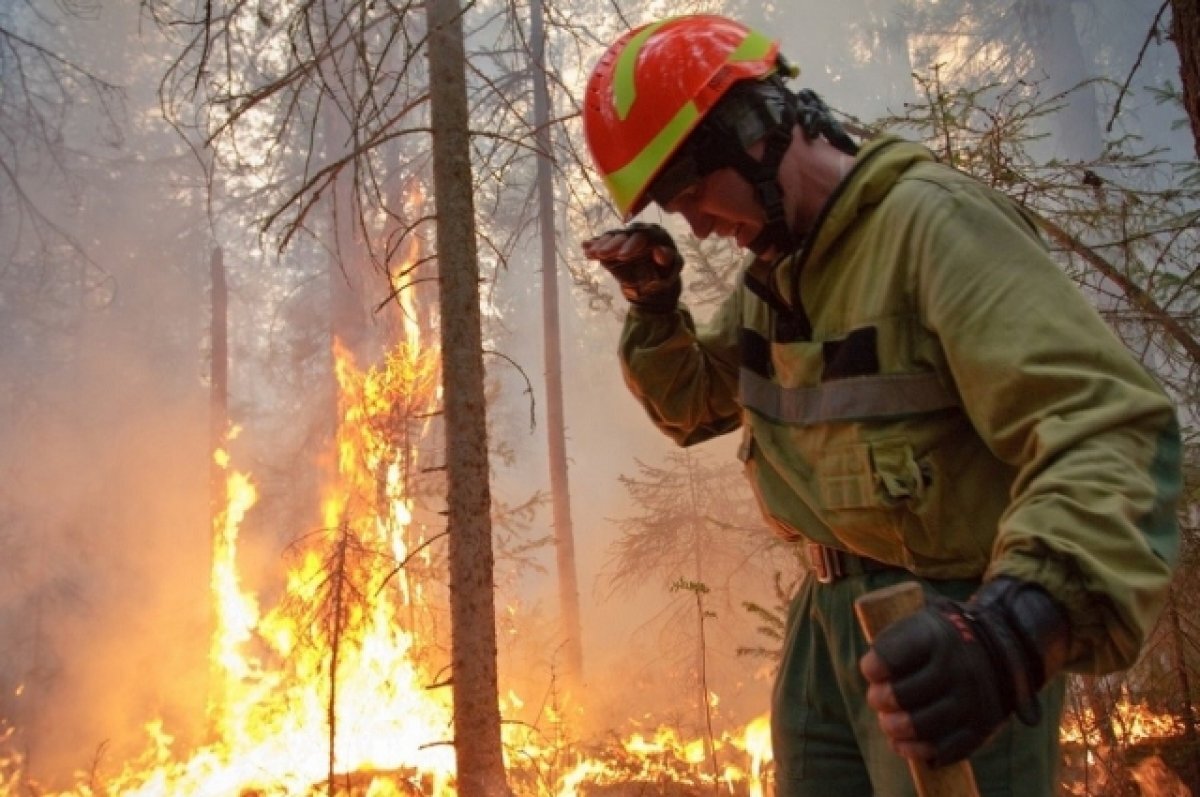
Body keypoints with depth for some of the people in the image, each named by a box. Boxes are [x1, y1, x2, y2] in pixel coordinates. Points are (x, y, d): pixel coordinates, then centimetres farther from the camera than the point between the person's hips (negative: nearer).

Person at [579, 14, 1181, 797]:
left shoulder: (930, 220, -19)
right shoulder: (774, 270, 9)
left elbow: (1106, 430, -29)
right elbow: (692, 403, 22)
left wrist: (1020, 621, -47)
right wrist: (654, 304, 2)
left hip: (946, 633, -8)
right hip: (831, 613, 8)